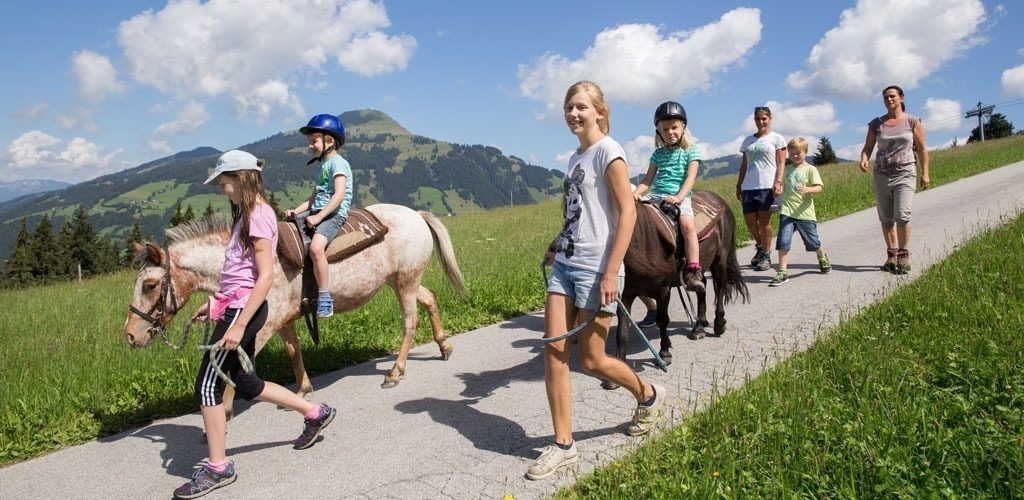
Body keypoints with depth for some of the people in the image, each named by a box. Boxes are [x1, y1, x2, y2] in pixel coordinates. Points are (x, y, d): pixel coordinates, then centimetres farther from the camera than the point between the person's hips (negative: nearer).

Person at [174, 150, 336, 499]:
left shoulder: (258, 215, -16)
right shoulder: (248, 214, 14)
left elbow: (265, 277, -21)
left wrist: (238, 325, -23)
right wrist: (214, 303, 19)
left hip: (244, 309, -10)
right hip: (237, 306, 10)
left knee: (207, 383, -4)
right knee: (245, 383, 17)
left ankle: (217, 468, 8)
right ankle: (315, 413, 28)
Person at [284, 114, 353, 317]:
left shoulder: (337, 162, -6)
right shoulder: (323, 165, 22)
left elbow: (339, 195, -19)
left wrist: (318, 217, -22)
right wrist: (295, 212, 7)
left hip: (334, 214, -10)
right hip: (316, 212, 10)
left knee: (316, 247, -32)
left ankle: (324, 297, -26)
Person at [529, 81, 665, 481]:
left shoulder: (608, 152, -9)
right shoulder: (575, 158, 14)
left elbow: (627, 212, -15)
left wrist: (611, 273, -20)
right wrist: (557, 247, 11)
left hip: (595, 269, -7)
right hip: (564, 265, 8)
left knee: (591, 359, 2)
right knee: (553, 350, 1)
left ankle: (649, 396, 31)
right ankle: (563, 444, 11)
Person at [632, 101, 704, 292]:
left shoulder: (691, 151, 7)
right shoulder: (658, 153, 17)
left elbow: (691, 177, -5)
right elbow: (648, 179, 14)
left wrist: (678, 197, -21)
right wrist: (636, 192, -8)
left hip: (680, 197, -4)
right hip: (657, 196, 4)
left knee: (688, 225, -31)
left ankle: (694, 272, -32)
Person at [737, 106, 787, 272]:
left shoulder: (776, 138, 6)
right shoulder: (748, 140, 19)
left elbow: (781, 163, -1)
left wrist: (778, 182, -13)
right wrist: (738, 185, 16)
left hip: (767, 186, -4)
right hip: (748, 186, 4)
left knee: (764, 221, -5)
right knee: (750, 221, 2)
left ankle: (766, 255, 6)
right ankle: (760, 247, 27)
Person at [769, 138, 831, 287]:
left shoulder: (810, 169, 0)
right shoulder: (787, 169, 13)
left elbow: (819, 187, -9)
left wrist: (808, 189, -29)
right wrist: (781, 203, 9)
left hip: (804, 212, -2)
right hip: (787, 211, 3)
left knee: (813, 242, 10)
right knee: (783, 242, -11)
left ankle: (822, 258, 43)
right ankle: (782, 273, -8)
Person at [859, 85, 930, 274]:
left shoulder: (913, 122, 3)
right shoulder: (876, 124, 8)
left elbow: (922, 149, 3)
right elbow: (868, 147, 8)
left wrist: (925, 173, -2)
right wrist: (864, 159, -15)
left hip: (905, 175, -3)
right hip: (881, 175, 3)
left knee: (902, 215, -17)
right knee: (886, 218, 4)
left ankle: (904, 255, -5)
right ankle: (891, 255, 15)